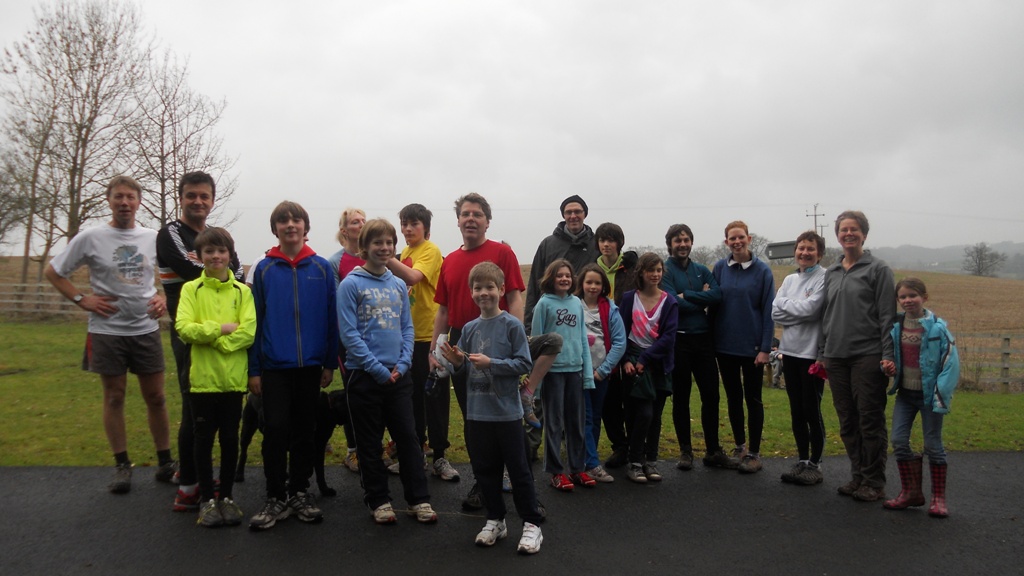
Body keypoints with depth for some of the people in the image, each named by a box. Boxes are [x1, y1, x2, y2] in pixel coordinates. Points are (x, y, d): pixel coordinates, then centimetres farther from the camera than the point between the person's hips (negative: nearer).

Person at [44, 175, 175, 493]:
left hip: (146, 329, 2)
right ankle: (122, 466, 19)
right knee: (114, 397, 7)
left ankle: (165, 463, 18)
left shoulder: (153, 238, 3)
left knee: (156, 397, 7)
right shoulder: (91, 237, -4)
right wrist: (82, 299, -6)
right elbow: (52, 272, 4)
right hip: (107, 331, -2)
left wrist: (162, 298, -2)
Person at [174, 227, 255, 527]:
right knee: (204, 440, 8)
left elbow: (248, 332, -9)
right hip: (202, 378, 0)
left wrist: (209, 339, -13)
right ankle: (208, 499, 21)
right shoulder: (191, 289, 3)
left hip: (233, 378, 0)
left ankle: (226, 497, 23)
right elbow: (184, 328, -10)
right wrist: (222, 328, -15)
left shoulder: (242, 291, 2)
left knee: (230, 439, 9)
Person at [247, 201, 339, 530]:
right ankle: (276, 499, 13)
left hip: (310, 364, 1)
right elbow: (255, 321, 2)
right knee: (276, 430, -1)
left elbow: (330, 318, 3)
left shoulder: (321, 268, 1)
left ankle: (299, 493, 24)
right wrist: (254, 369, 0)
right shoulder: (264, 269, 1)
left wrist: (330, 363, 2)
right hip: (274, 366, -1)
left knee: (304, 431, 10)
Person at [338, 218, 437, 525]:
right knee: (370, 442, 7)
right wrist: (378, 369, -14)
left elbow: (407, 328, 10)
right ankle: (379, 500, 21)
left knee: (408, 437, 8)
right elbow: (349, 333, -11)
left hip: (399, 375, 4)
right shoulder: (351, 284, -6)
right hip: (364, 374, -4)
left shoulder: (399, 285, 8)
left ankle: (419, 499, 17)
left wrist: (402, 364, -5)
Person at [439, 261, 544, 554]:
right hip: (477, 412, 5)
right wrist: (458, 362, -7)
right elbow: (466, 369, 14)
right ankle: (495, 521, 29)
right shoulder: (469, 328, 7)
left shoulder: (512, 325, -8)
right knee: (485, 469, 13)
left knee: (518, 469, 4)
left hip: (507, 412, -5)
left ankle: (531, 524, 16)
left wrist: (490, 363, -20)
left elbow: (523, 364, -12)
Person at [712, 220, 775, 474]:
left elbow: (768, 310, -7)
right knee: (733, 397, 14)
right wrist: (712, 339, -1)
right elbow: (713, 303, 3)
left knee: (752, 399, 7)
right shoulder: (720, 268, 1)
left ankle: (754, 453, 16)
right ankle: (739, 446, 29)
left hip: (751, 346, -3)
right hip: (725, 345, 3)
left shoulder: (762, 270, -6)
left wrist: (765, 348, -10)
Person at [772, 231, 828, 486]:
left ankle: (815, 464, 15)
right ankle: (802, 461, 22)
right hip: (790, 351, 6)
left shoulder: (825, 278, -7)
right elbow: (776, 312, 2)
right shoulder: (789, 279, 11)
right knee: (796, 410, 12)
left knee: (812, 410, 2)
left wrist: (786, 304, -4)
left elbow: (810, 308, -19)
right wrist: (798, 308, -11)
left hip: (813, 353, -6)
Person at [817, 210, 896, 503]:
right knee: (847, 422, 10)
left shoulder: (878, 269, 0)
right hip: (836, 358, 6)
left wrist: (888, 355, -12)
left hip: (868, 356, -5)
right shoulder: (831, 273, 16)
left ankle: (874, 483, 8)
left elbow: (887, 316, -6)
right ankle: (858, 476, 21)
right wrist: (822, 353, 15)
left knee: (871, 421, -1)